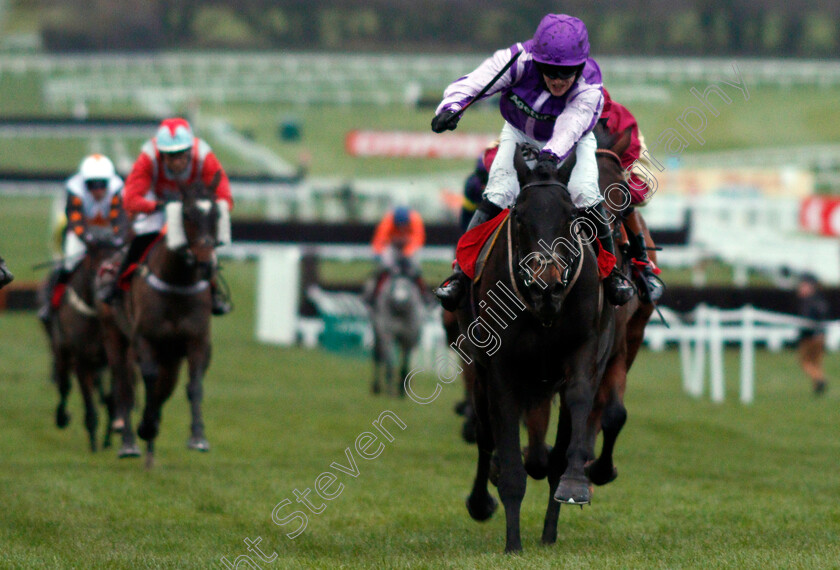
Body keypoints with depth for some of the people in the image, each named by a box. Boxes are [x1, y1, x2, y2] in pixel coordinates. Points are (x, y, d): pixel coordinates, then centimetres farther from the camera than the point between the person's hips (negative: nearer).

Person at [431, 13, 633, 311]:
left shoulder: (588, 87, -33)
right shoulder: (519, 61, -31)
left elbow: (568, 129, -46)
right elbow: (472, 83, -34)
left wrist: (552, 156, -67)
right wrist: (451, 107, -54)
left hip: (572, 141, -1)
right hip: (520, 134, 1)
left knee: (585, 194, -20)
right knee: (497, 195, -16)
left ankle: (612, 272, 1)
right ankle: (461, 271, -5)